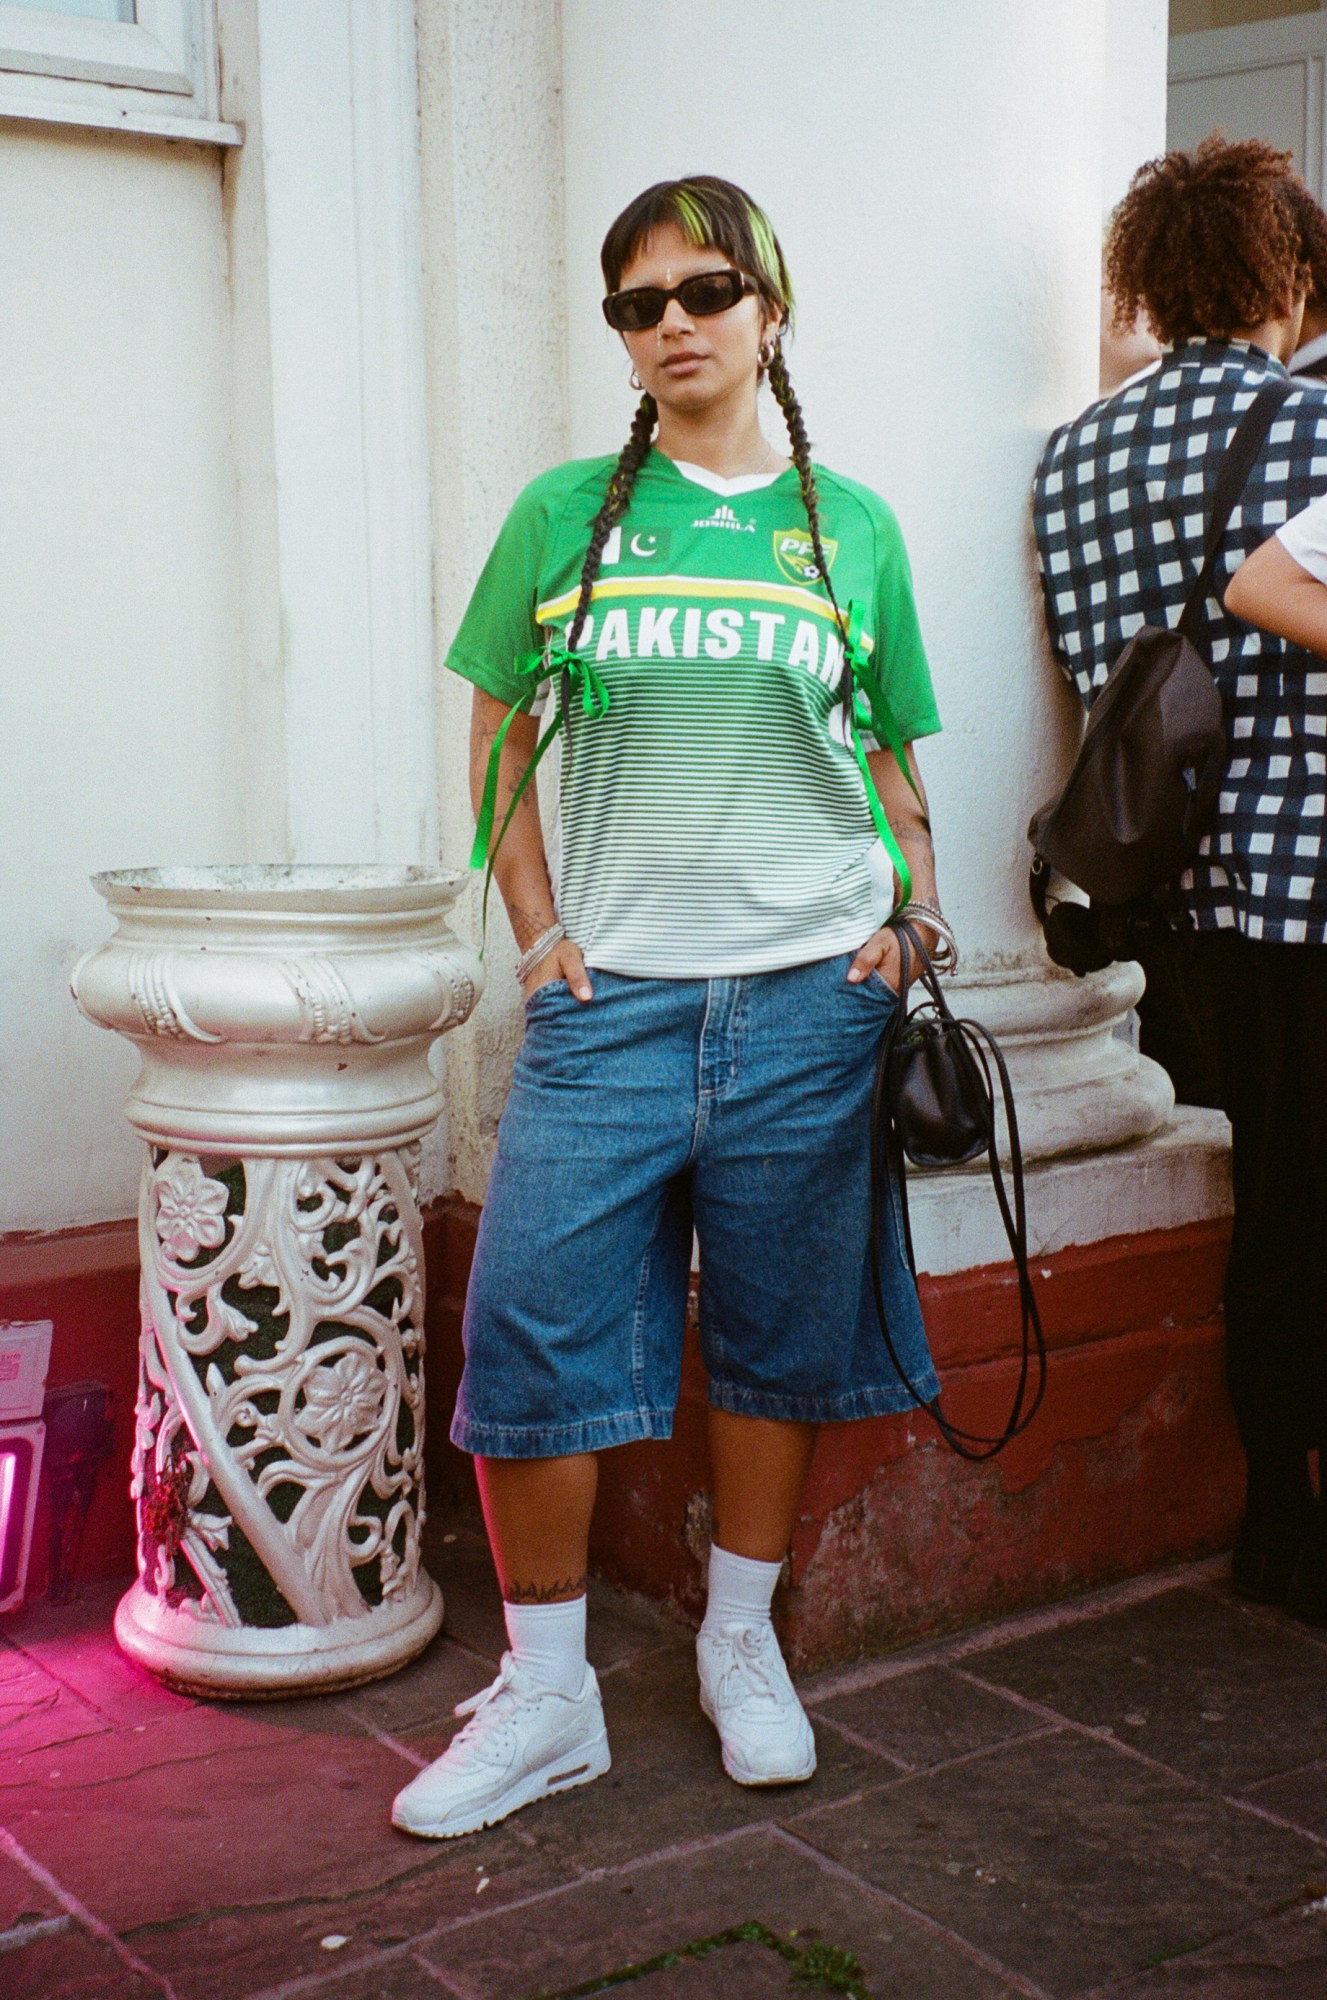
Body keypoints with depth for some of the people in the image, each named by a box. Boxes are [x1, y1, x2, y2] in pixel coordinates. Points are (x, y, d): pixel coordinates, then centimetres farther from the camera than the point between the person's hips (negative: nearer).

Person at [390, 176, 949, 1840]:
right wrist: (538, 928, 1)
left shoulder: (850, 526, 8)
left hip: (808, 993, 1)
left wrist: (915, 916, 2)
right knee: (526, 1326, -5)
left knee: (778, 1335, 8)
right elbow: (499, 744, 11)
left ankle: (742, 1646, 28)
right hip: (612, 988, 0)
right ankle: (546, 1696, 12)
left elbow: (891, 756, 15)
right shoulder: (566, 512, 6)